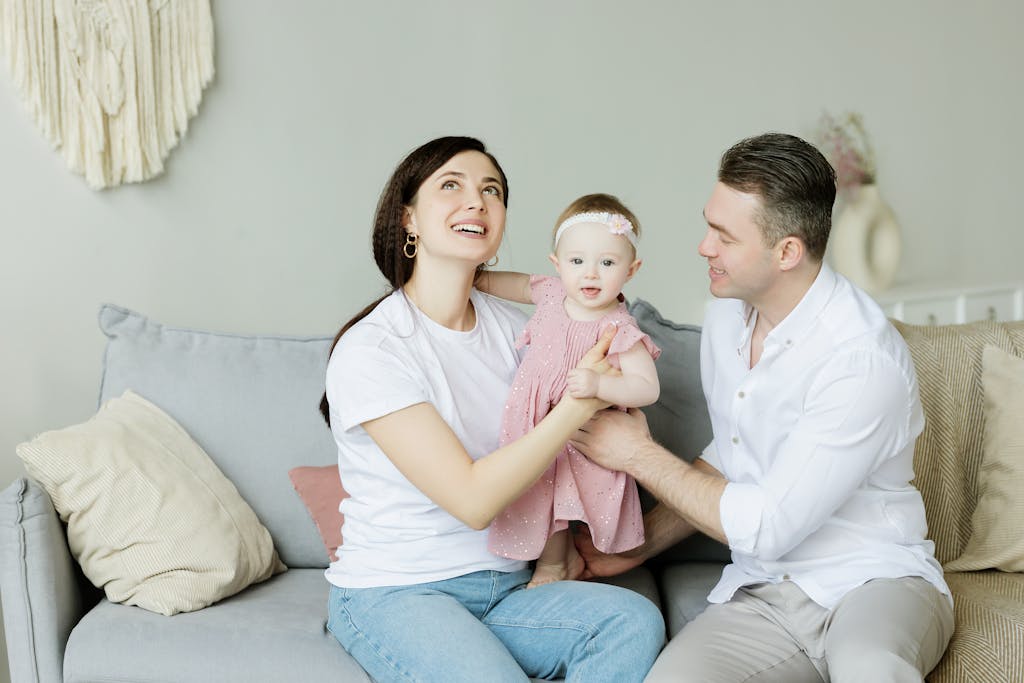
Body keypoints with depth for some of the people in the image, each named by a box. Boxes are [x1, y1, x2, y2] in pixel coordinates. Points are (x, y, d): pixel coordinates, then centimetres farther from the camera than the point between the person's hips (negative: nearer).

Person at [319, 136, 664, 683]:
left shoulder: (509, 325, 7)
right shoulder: (369, 350, -15)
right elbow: (473, 500, -20)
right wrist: (578, 405, -21)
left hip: (504, 586, 6)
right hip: (393, 596, -5)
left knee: (635, 621, -21)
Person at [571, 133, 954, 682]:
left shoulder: (863, 359, -21)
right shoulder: (725, 316, 4)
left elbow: (765, 528, -18)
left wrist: (639, 455, -9)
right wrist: (639, 546, 13)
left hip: (876, 581, -4)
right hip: (760, 593, 4)